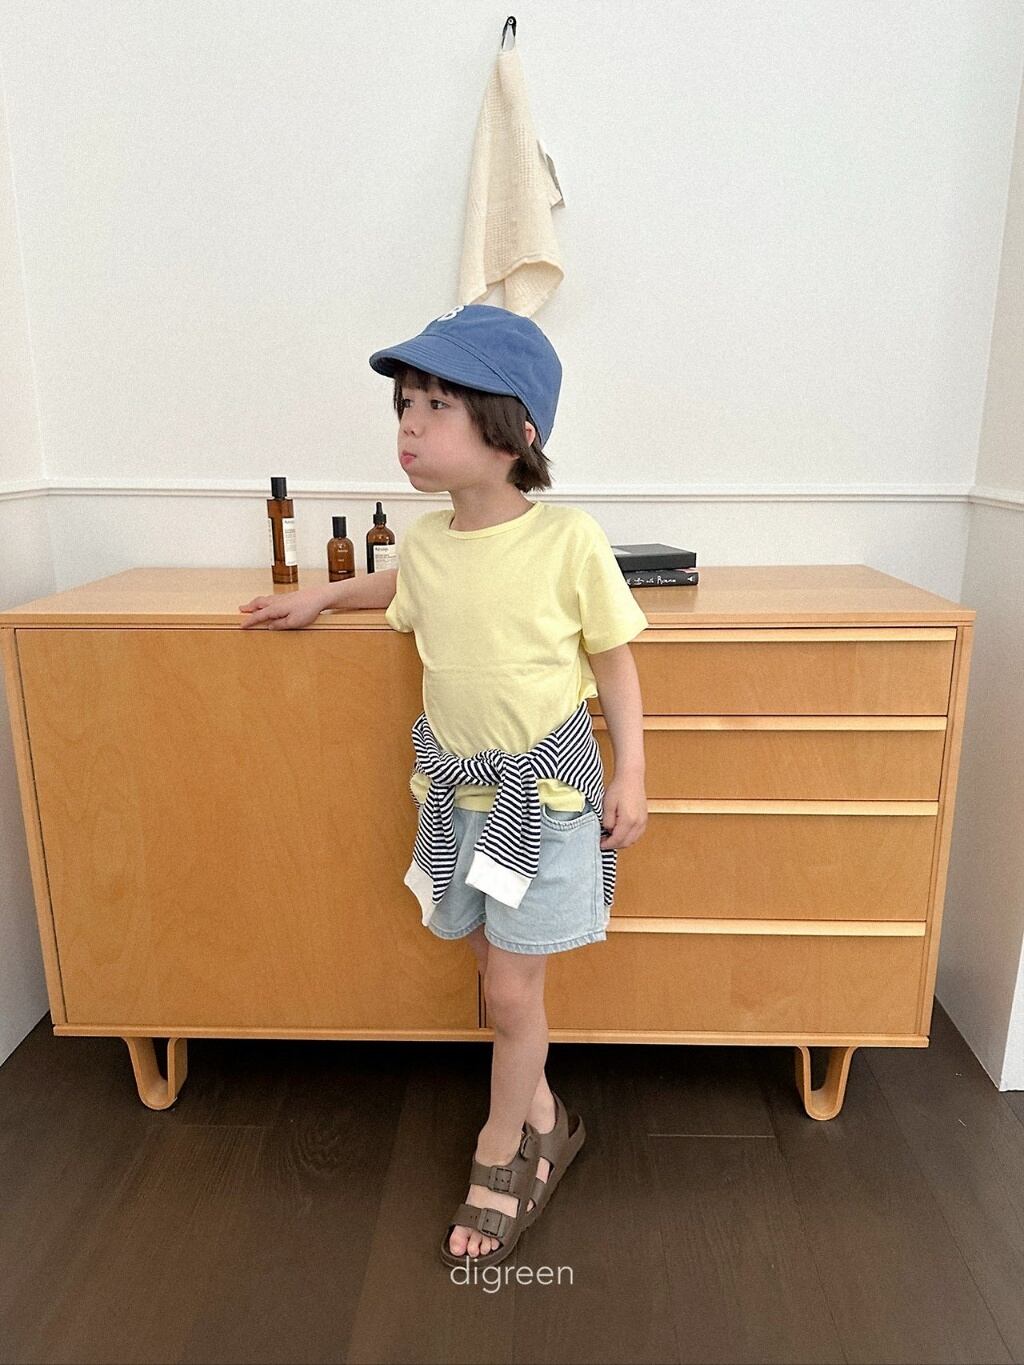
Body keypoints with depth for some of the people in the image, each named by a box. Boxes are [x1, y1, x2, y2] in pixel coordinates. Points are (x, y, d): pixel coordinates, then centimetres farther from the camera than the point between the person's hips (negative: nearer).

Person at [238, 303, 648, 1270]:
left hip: (546, 787, -4)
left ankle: (501, 1152, 31)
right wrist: (322, 596, 20)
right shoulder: (424, 539, -3)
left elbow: (614, 662, -7)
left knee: (511, 988, 4)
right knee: (498, 965, 16)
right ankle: (543, 1120, 40)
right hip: (456, 784, 5)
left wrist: (629, 776, -7)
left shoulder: (568, 539, -18)